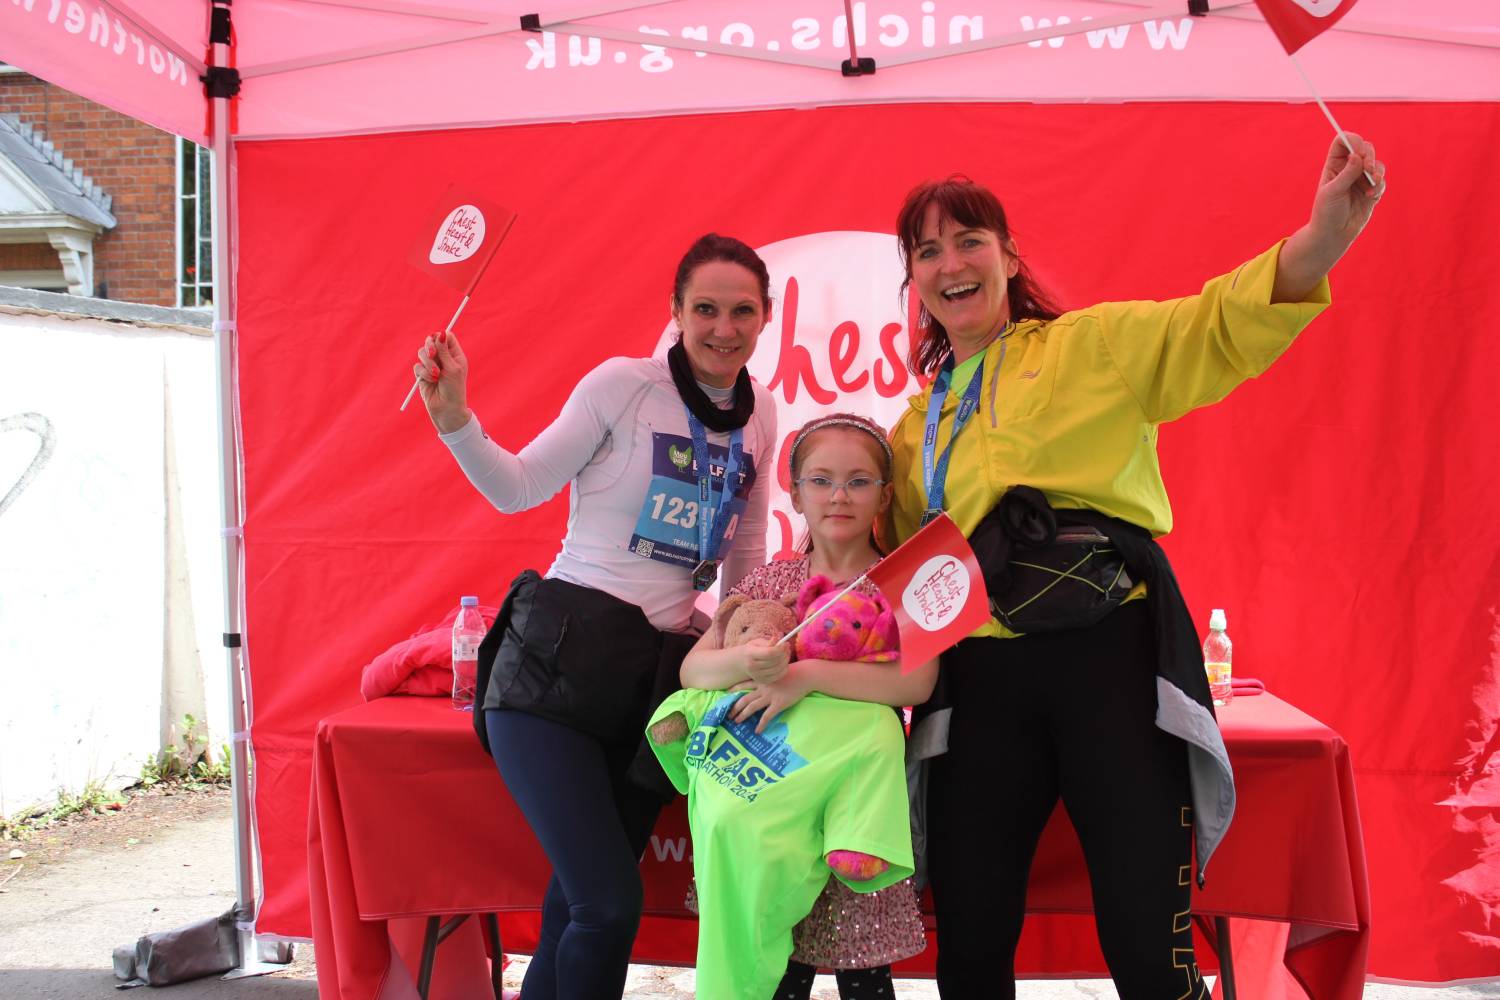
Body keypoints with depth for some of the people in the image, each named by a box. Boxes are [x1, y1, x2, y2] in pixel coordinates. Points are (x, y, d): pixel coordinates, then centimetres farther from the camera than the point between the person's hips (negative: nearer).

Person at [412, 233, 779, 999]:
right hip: (558, 661, -5)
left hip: (659, 672, 5)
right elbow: (519, 488, -4)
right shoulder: (623, 383, -6)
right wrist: (452, 417, -17)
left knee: (580, 902, 10)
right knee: (609, 905, -12)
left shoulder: (760, 415, 10)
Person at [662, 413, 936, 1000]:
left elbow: (916, 682, -14)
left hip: (854, 782, -2)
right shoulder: (771, 580, 9)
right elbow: (692, 668, 3)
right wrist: (745, 662, -19)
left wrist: (807, 674, -20)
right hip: (770, 784, 2)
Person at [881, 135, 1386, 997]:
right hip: (982, 676, 4)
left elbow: (1222, 326, -8)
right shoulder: (915, 427, 19)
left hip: (1109, 653, -4)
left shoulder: (1090, 345, 6)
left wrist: (1327, 233, -25)